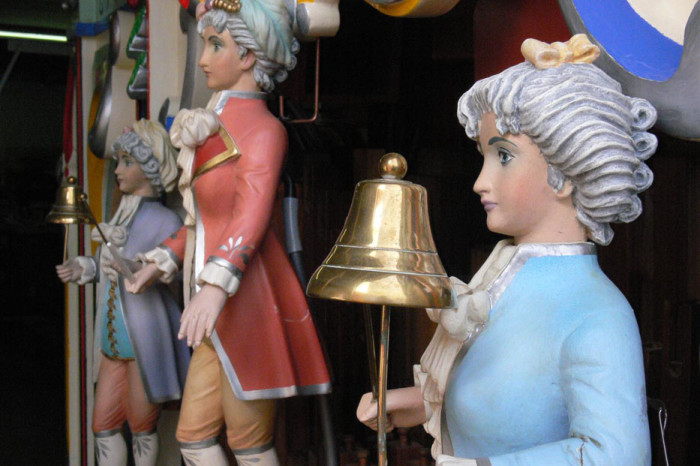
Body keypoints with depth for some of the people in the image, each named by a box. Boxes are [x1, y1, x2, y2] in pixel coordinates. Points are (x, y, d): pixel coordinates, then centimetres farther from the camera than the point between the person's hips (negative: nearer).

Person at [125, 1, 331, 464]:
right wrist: (165, 259, 28)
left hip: (248, 300, -9)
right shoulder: (221, 125, 17)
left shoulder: (262, 129, -11)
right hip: (219, 309, 9)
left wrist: (217, 285, -40)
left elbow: (252, 211, -27)